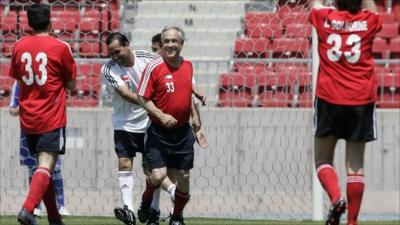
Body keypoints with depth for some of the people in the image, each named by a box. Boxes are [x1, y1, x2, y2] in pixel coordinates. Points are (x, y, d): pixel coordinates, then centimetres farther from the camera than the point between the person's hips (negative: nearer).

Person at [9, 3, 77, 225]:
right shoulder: (60, 48, -7)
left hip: (28, 119, 5)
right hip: (52, 119, -5)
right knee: (46, 166, -11)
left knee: (43, 165, 15)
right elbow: (71, 85, 1)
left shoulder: (19, 47, 4)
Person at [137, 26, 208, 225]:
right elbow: (143, 98, -9)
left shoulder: (188, 66, 7)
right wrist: (161, 115, -23)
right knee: (158, 175, -14)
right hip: (159, 132, -5)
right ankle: (146, 201, 19)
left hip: (183, 132, 5)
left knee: (183, 178, 5)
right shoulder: (154, 67, -11)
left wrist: (197, 127, 20)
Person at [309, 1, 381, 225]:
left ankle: (336, 198, -16)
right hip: (361, 99, 1)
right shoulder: (369, 22, 3)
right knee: (355, 163, 3)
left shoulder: (325, 19, 1)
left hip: (329, 99, -1)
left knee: (323, 159, 9)